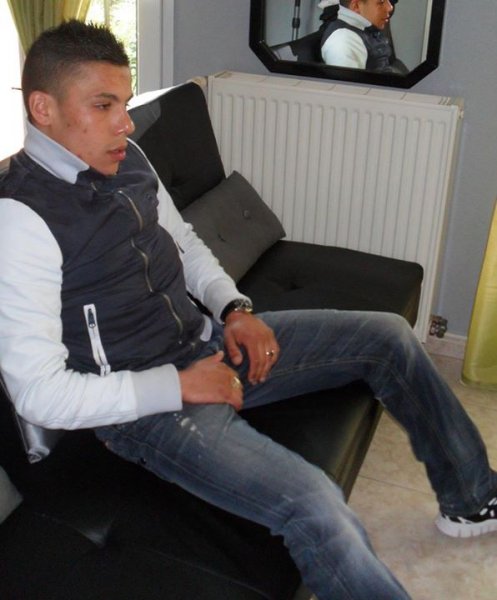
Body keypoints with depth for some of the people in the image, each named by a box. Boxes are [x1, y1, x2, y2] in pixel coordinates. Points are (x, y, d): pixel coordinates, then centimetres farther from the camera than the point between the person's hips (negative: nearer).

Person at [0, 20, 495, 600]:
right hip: (145, 402, -8)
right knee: (314, 505, -30)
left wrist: (234, 308, 2)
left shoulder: (126, 159, 3)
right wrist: (177, 386, -20)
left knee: (388, 335, 9)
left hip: (208, 342, 9)